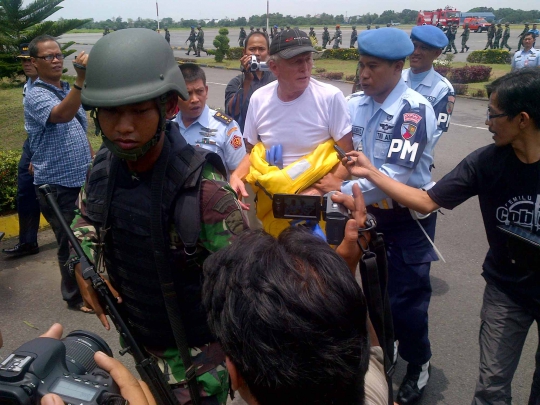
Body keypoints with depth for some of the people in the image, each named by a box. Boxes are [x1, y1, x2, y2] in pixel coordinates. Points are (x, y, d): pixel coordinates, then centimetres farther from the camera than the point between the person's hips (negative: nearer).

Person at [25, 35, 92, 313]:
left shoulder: (68, 90, 10)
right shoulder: (36, 96, -14)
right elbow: (62, 115, -36)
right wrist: (81, 78, -47)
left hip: (82, 179, 7)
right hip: (57, 185, -7)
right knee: (70, 244, 5)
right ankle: (75, 296, 24)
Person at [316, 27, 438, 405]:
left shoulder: (415, 110, -20)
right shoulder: (354, 104, -2)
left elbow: (396, 174, -26)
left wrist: (343, 190, -27)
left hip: (408, 218, -5)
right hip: (367, 212, 5)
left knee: (405, 297, 5)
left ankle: (418, 364, 33)